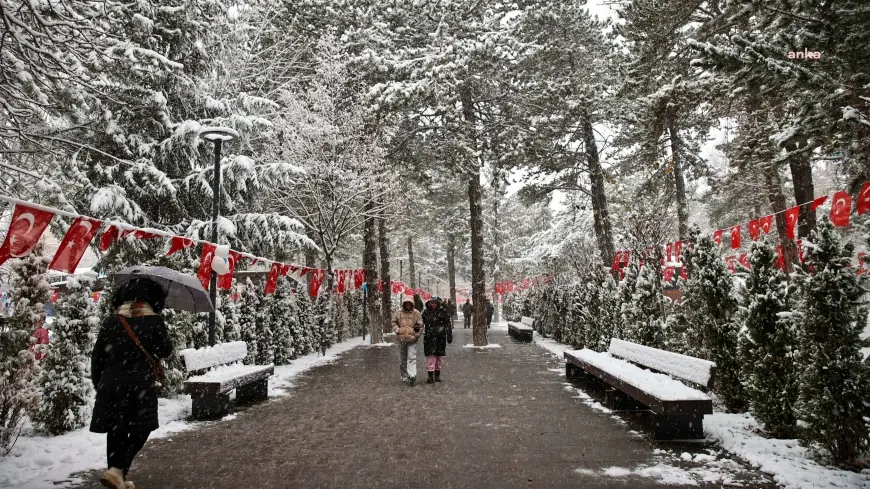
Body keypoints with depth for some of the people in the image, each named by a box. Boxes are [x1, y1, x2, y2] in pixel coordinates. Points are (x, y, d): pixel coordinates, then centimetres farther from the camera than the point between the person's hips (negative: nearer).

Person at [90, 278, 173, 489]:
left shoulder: (110, 322, 5)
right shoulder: (154, 321, -6)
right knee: (140, 430, 8)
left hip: (111, 385, 4)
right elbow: (165, 351, 4)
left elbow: (97, 357, 8)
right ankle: (117, 470, -9)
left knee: (115, 432, 13)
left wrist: (99, 384, 18)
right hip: (140, 386, -4)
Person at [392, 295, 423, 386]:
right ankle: (404, 376, 22)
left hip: (412, 339, -3)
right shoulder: (399, 312, 6)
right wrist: (397, 330, -4)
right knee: (402, 359, 10)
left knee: (412, 358, -13)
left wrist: (416, 335, -6)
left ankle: (412, 376, -18)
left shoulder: (416, 313, 2)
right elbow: (394, 322, 14)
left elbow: (420, 325, 5)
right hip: (401, 338, 3)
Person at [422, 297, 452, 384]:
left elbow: (448, 324, 3)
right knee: (430, 356, -8)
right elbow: (421, 324, 11)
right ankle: (430, 375, -7)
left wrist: (449, 336, 0)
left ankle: (437, 375, 20)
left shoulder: (443, 312, 1)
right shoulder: (426, 312, 4)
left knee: (438, 356, 9)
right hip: (429, 337, 0)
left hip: (440, 337, 1)